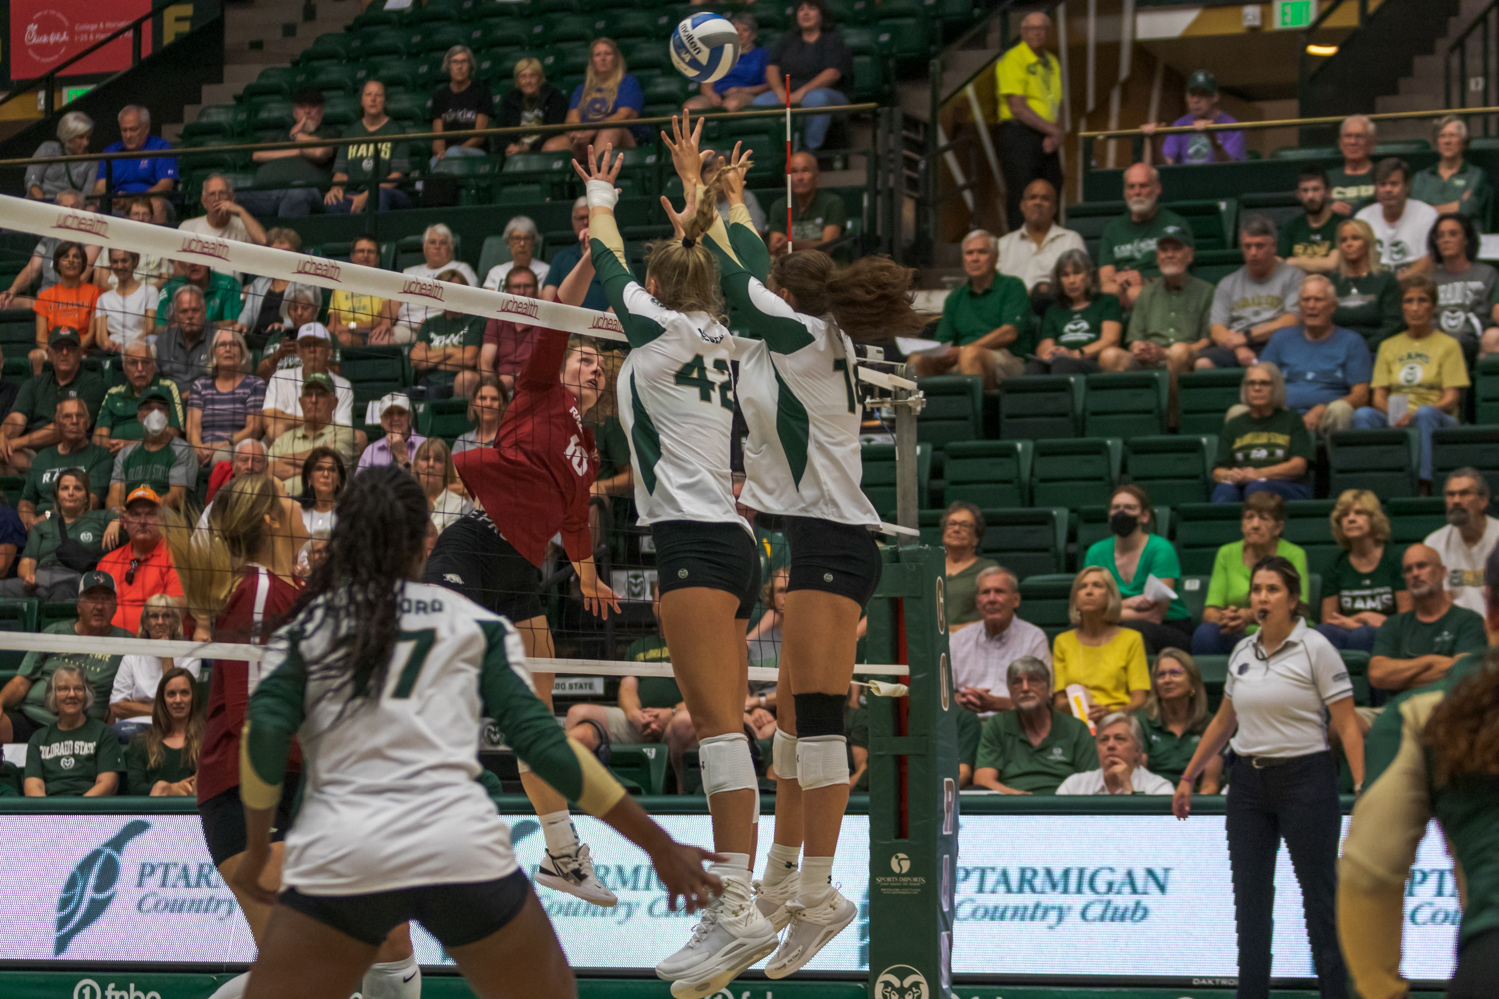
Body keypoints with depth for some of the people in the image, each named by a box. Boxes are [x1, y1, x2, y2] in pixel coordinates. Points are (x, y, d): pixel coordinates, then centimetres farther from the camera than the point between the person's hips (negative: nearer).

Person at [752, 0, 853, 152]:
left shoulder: (833, 40, 7)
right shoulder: (787, 40, 21)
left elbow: (833, 73, -9)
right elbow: (772, 67, 9)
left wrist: (801, 92, -20)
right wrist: (781, 92, -12)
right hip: (789, 92, 4)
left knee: (816, 99, -41)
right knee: (761, 102, -27)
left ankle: (810, 150, -34)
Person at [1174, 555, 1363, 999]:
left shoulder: (1315, 649, -7)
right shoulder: (1242, 653, 9)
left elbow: (1347, 725, -9)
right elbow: (1223, 722, 21)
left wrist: (1363, 786, -19)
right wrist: (1188, 778, 23)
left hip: (1305, 779, -5)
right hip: (1249, 782, 6)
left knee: (1320, 895, -3)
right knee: (1250, 898, 5)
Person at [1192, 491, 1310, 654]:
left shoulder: (1294, 554, 3)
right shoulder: (1226, 554, 11)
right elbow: (1209, 612, 3)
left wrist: (1251, 616, -29)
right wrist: (1223, 618, -24)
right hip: (1235, 638, 2)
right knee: (1205, 632, -32)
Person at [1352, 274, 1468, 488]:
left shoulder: (1448, 345, 11)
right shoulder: (1388, 346, 21)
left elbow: (1451, 398, 0)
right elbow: (1379, 396, 12)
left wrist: (1413, 415, -17)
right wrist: (1395, 414, -12)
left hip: (1436, 418, -2)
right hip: (1394, 420, 2)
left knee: (1425, 413, -38)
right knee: (1363, 415, -29)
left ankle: (1425, 483, -45)